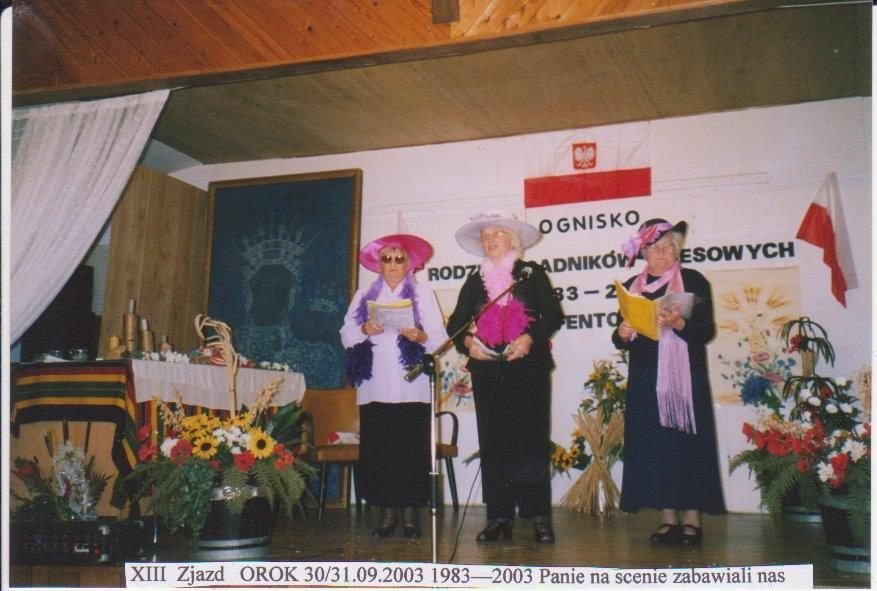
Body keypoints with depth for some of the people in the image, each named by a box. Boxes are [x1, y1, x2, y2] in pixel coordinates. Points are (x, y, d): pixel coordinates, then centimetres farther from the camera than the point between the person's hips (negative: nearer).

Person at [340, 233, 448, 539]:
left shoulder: (423, 295, 13)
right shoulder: (364, 296, 17)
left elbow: (440, 338, 3)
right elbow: (346, 336, 9)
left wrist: (421, 336, -17)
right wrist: (365, 330, -11)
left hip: (412, 388, -1)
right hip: (374, 388, 2)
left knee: (412, 450, -5)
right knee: (377, 451, -2)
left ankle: (410, 514, 4)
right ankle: (387, 514, 8)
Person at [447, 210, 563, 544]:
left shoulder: (532, 274, 8)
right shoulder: (475, 282, 17)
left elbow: (553, 315, 0)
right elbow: (455, 324, 15)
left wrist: (530, 338, -16)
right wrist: (468, 342, -6)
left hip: (528, 368, -3)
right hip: (488, 370, 3)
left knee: (532, 439, -6)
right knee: (493, 443, 1)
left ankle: (539, 517, -1)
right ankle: (499, 518, 6)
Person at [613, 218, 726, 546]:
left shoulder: (694, 281, 3)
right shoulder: (632, 287, 12)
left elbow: (707, 330, -5)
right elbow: (623, 341, 14)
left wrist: (679, 324, -22)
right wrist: (622, 334, -8)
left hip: (685, 376, -3)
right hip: (645, 379, 3)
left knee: (688, 443, -3)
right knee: (654, 446, 1)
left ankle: (692, 519, 5)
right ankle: (668, 519, 9)